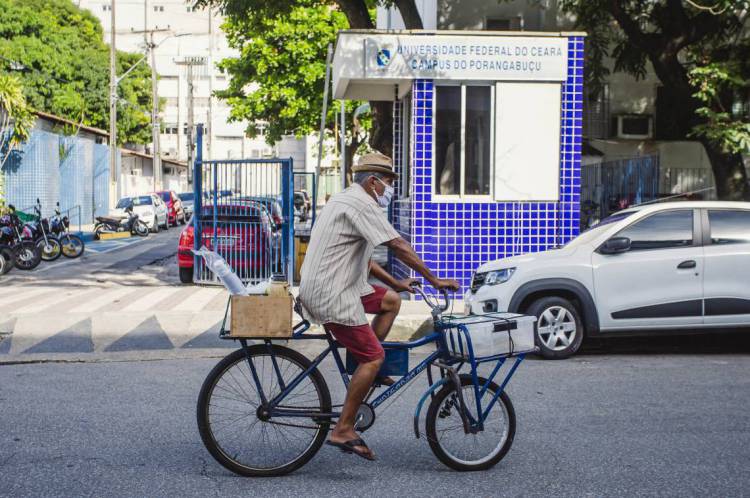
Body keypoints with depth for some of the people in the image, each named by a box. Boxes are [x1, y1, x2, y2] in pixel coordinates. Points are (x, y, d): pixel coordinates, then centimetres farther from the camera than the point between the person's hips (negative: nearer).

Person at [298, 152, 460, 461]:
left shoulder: (346, 200, 21)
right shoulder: (361, 204, -13)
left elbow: (362, 258, 27)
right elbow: (398, 246, -17)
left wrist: (394, 283, 26)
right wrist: (433, 280, -12)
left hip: (323, 286, 10)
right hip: (331, 295, -10)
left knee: (391, 300, 19)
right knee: (375, 357, -10)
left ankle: (365, 367, 17)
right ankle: (343, 430, -8)